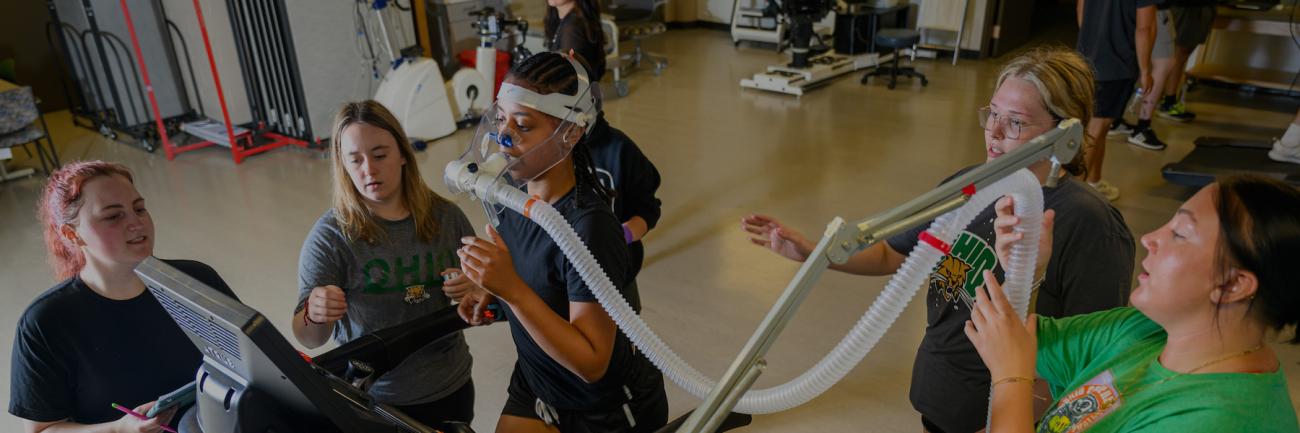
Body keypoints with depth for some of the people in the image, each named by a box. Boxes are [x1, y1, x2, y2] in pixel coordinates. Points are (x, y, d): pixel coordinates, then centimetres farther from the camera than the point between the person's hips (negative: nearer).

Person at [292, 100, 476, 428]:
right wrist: (315, 317, -37)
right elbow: (309, 340, -16)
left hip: (451, 388, 2)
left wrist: (472, 289, -16)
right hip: (373, 400, -2)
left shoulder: (446, 216, -7)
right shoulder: (330, 236, -14)